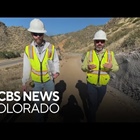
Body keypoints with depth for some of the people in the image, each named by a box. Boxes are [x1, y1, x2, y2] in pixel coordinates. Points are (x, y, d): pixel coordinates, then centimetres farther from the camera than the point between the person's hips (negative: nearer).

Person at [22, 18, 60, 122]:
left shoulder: (51, 47, -12)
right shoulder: (28, 49, -9)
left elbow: (56, 61, -2)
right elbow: (26, 67, -3)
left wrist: (57, 72, -20)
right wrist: (24, 82, 2)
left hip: (49, 80, 0)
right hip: (36, 82, 1)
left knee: (52, 99, 19)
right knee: (37, 102, 16)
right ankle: (39, 119, 41)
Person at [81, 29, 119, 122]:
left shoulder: (110, 54, -5)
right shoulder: (89, 53, -7)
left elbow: (116, 68, -6)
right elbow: (83, 67, -6)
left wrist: (111, 66, -29)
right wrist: (88, 67, -28)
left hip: (103, 85, 3)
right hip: (91, 84, -2)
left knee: (97, 103, 23)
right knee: (92, 104, 5)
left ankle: (92, 114, 52)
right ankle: (91, 119, 31)